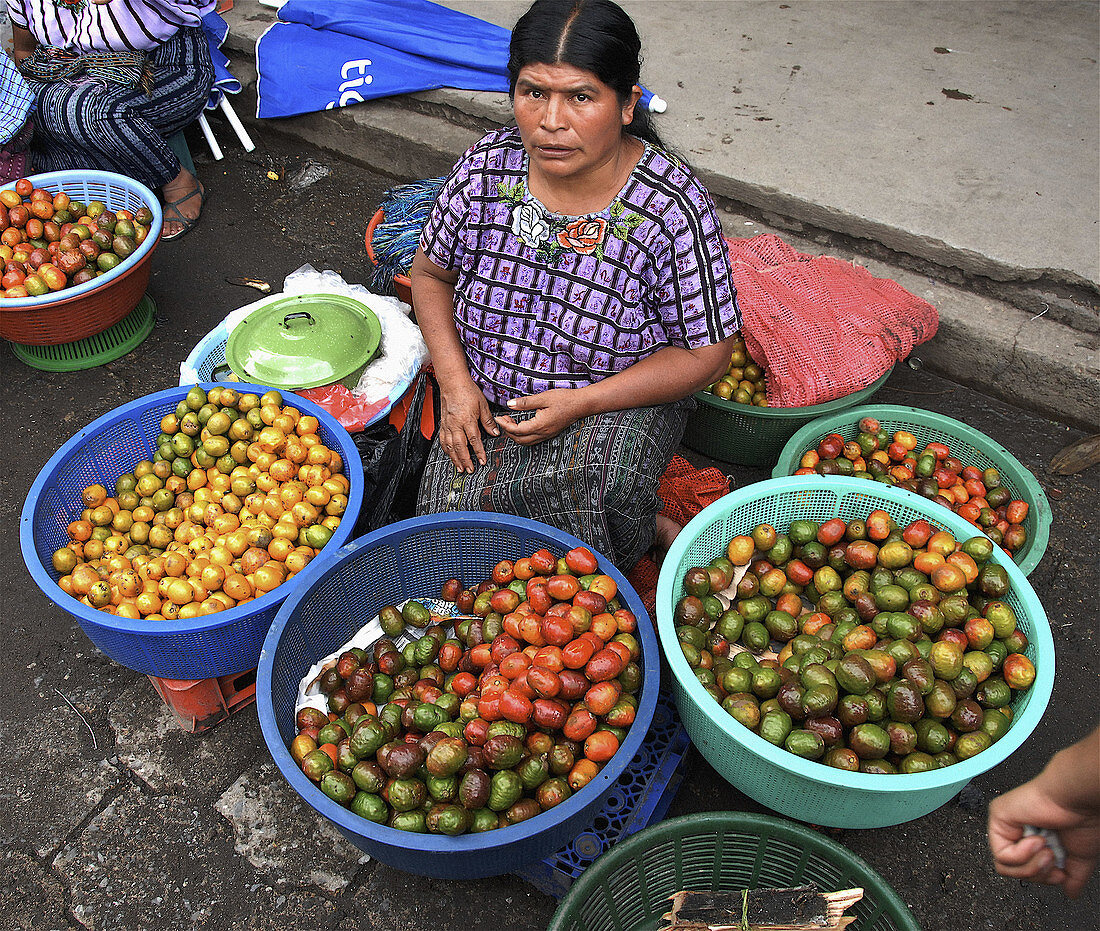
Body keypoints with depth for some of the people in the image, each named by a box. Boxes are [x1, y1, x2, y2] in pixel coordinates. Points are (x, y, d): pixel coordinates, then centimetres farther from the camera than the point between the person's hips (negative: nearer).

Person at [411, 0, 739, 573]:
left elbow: (705, 353, -14)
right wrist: (455, 383, -9)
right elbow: (431, 272, 5)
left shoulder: (671, 208, -21)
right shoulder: (485, 167, -11)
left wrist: (579, 403, -22)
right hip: (487, 403, 4)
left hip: (619, 405, -4)